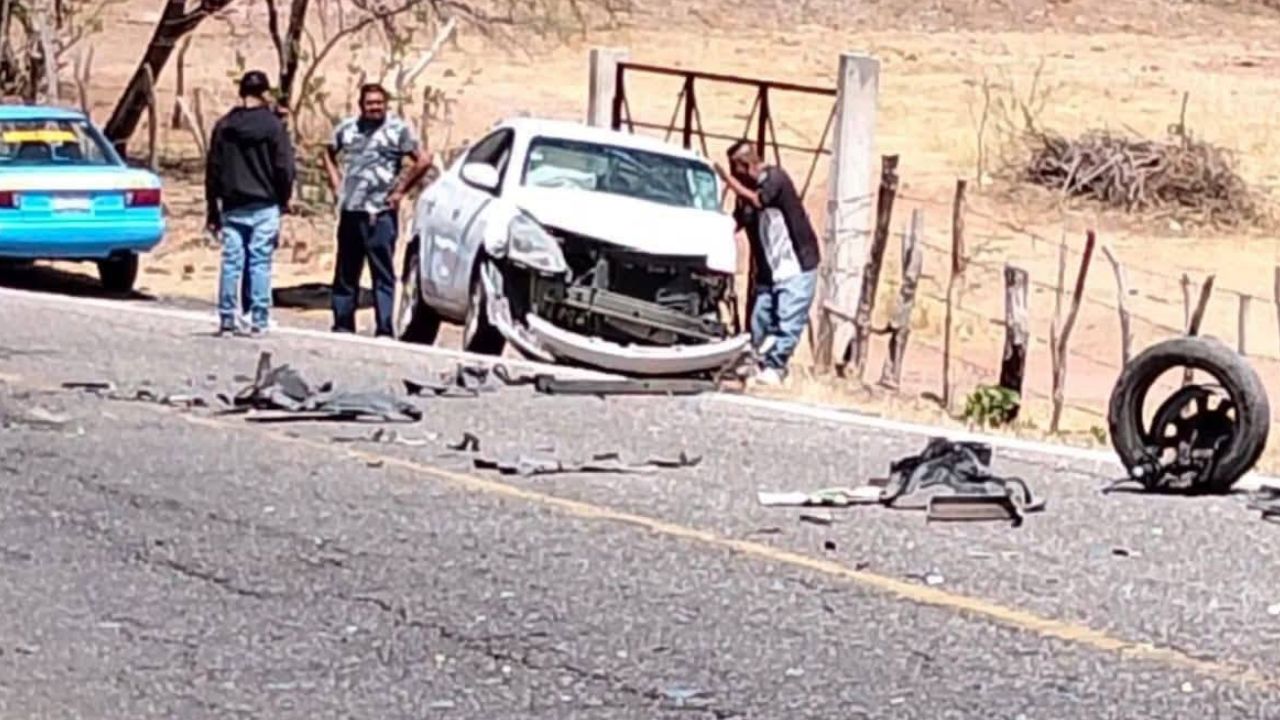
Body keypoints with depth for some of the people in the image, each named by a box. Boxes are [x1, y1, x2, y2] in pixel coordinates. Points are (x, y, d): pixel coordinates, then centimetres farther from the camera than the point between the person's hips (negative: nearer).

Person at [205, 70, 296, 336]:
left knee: (231, 263, 4)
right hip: (264, 207, -3)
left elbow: (213, 170, 9)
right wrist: (283, 202, 8)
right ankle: (259, 320, -3)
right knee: (260, 263, -2)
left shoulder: (224, 126, 6)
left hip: (232, 207, 3)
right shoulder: (273, 126, -5)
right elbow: (285, 168, -6)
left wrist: (213, 210, 15)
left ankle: (227, 319, 2)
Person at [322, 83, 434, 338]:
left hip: (380, 213, -5)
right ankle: (342, 325, 19)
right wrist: (335, 183, 13)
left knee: (383, 274, -5)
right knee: (345, 273, 11)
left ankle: (384, 330, -5)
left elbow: (423, 161, -7)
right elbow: (329, 153, 27)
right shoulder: (347, 127, 12)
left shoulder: (398, 130, -2)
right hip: (350, 211, 5)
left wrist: (400, 190, -7)